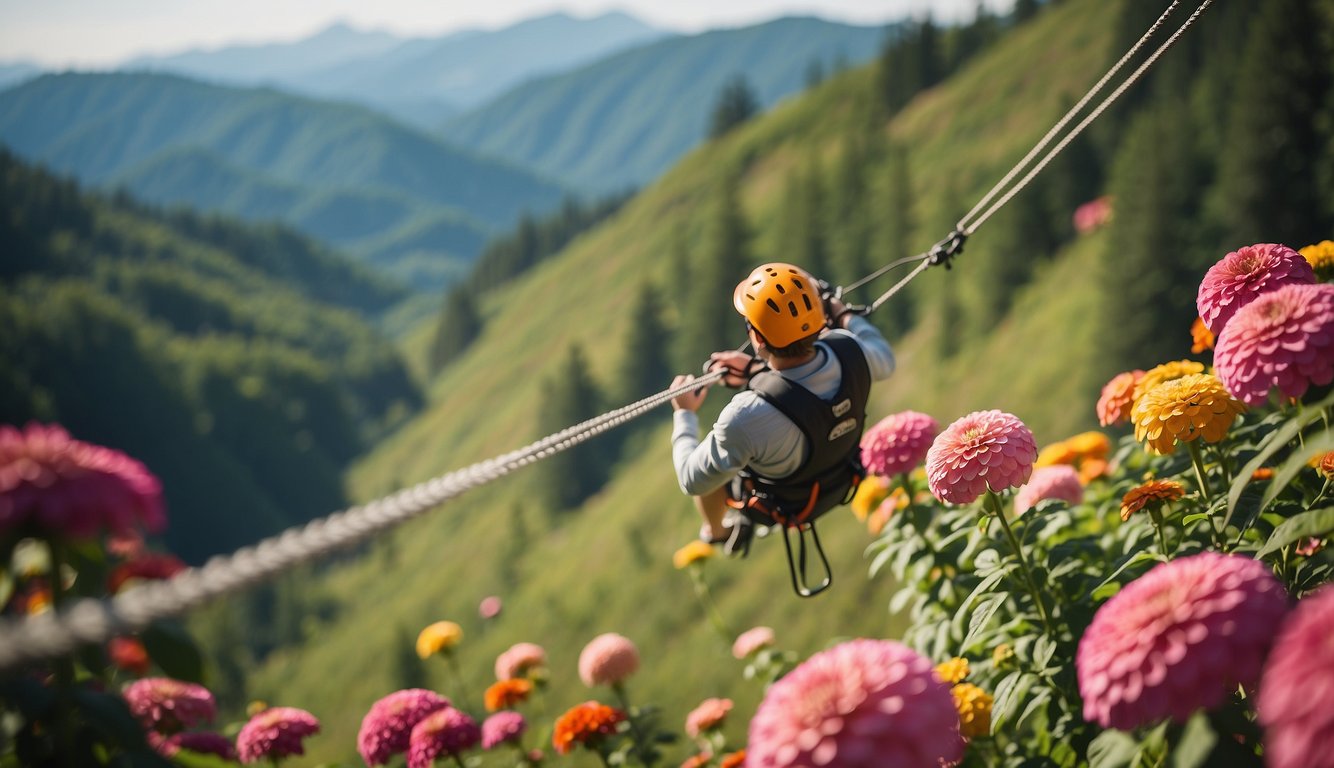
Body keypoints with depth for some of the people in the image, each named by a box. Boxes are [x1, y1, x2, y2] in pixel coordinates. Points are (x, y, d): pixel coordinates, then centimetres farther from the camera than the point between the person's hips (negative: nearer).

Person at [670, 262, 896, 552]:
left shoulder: (746, 418, -46)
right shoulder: (847, 350, -33)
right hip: (837, 480, 4)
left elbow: (693, 482, -27)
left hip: (780, 503, -4)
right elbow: (884, 361, -6)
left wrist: (684, 414, -11)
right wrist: (845, 316, 10)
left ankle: (716, 531, 53)